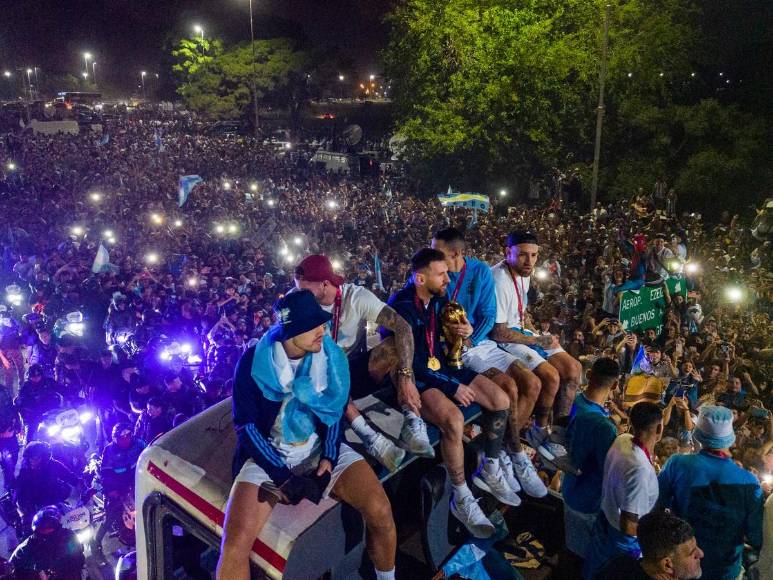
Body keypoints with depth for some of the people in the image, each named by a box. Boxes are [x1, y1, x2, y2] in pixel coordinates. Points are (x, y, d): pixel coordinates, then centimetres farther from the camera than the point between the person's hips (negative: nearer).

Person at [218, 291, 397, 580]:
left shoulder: (330, 355, -5)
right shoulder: (253, 361, -13)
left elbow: (335, 411, 6)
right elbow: (245, 424, -9)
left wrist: (329, 457, -10)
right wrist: (281, 474, -17)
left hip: (320, 447, 2)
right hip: (269, 454, -2)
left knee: (379, 509, -19)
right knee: (235, 545, -26)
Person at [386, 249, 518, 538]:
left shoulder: (440, 299, 4)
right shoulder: (400, 307, -20)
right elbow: (409, 362, -21)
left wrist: (465, 331, -6)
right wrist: (452, 386, -19)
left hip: (441, 366, 8)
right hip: (413, 378, -8)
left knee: (500, 400, -4)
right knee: (453, 419, -33)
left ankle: (489, 470, 17)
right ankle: (461, 498, -13)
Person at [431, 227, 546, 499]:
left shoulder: (480, 271, -2)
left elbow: (488, 316, 0)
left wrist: (471, 337, -17)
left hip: (480, 341, 5)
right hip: (456, 350, -5)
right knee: (509, 388, -24)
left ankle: (503, 449, 0)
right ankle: (517, 456, -4)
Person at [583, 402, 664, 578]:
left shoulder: (622, 439, -16)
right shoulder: (640, 469, -38)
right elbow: (628, 525, -30)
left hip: (605, 519, 7)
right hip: (624, 538, -7)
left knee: (593, 572, 30)